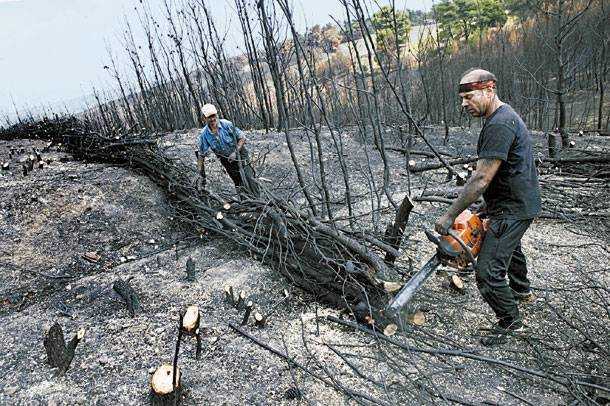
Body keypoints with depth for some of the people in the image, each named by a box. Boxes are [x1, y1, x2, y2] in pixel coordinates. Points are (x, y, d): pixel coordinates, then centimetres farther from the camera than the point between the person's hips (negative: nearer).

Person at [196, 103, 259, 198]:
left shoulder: (227, 124, -17)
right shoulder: (204, 135, -11)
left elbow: (242, 138, -9)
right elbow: (201, 155, -4)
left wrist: (235, 152, -21)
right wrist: (201, 175, -7)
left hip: (240, 155, -2)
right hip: (226, 161, 2)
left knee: (249, 178, -14)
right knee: (238, 183, -1)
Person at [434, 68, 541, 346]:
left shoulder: (499, 124, -26)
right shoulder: (504, 116, 9)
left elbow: (481, 179, -29)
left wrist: (450, 216, -24)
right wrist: (488, 206, 8)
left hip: (513, 208, -11)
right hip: (518, 202, 11)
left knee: (489, 270, -8)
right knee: (510, 248, 33)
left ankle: (510, 321, 15)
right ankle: (522, 291, 58)